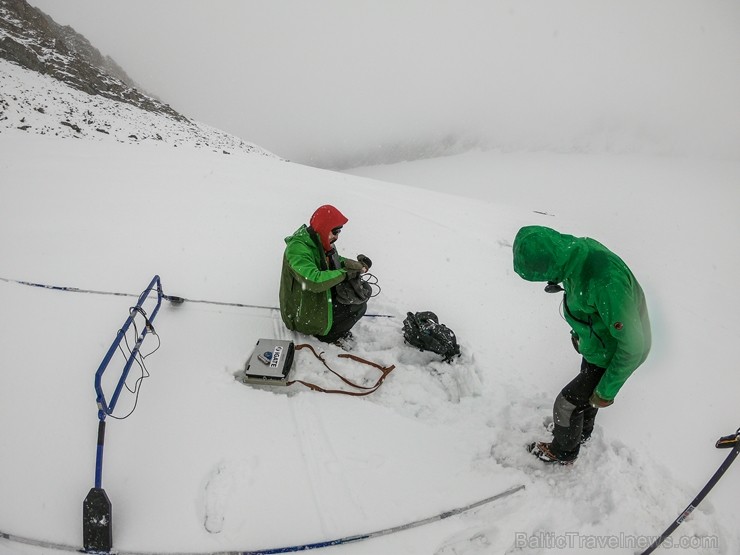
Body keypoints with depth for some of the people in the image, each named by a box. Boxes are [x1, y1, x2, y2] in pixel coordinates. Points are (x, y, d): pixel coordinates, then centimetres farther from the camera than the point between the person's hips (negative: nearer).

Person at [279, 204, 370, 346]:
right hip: (304, 315, -9)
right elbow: (314, 281, -42)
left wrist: (357, 265, -6)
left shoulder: (319, 242, 1)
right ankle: (327, 336, 3)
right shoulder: (297, 248, -28)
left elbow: (334, 260, 15)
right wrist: (344, 273, -32)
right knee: (359, 305, -13)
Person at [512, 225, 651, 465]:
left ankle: (562, 452, 37)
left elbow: (632, 345, -30)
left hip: (614, 357, -8)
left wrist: (607, 391, -19)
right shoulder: (579, 248, -17)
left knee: (566, 404, 8)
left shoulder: (606, 283, -43)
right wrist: (579, 331, 20)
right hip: (596, 342, 8)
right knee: (587, 391, 30)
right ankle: (582, 433, 59)